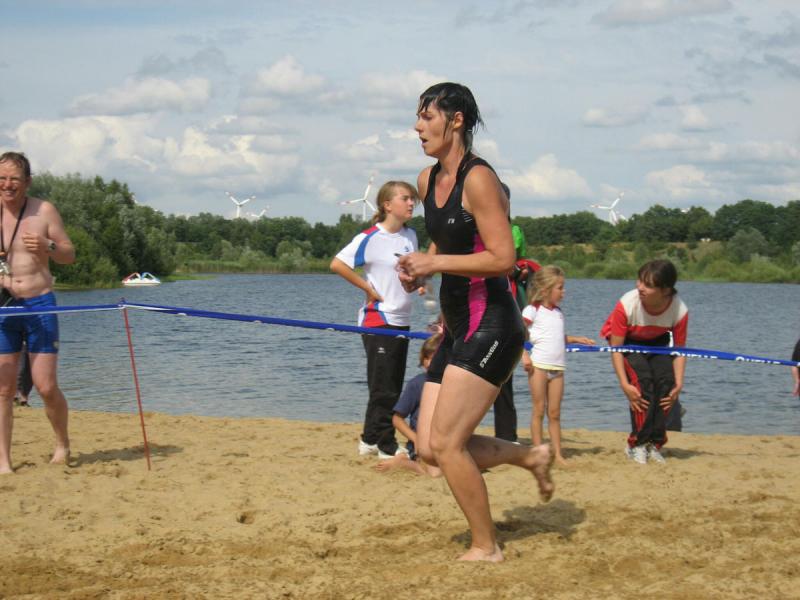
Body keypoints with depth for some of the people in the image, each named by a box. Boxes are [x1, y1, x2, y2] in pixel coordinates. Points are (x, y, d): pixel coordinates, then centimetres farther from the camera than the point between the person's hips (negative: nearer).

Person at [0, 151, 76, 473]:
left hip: (40, 305, -1)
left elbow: (69, 255, 4)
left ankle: (63, 445, 22)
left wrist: (48, 246, -17)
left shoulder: (43, 211, -1)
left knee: (46, 387, -2)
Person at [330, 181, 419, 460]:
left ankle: (370, 440, 24)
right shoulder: (371, 238, -13)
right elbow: (337, 264, -18)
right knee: (384, 388, -3)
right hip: (377, 320, -8)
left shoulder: (410, 235, 9)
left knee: (391, 387, 13)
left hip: (402, 320, 8)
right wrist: (368, 288, -16)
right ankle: (387, 446, 4)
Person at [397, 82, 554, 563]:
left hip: (491, 327, -9)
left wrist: (435, 264, -19)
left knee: (445, 443, -10)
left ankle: (487, 548, 6)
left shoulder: (478, 179, -15)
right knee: (430, 448, 6)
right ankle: (531, 456, 25)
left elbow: (502, 258, -19)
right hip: (459, 328, 9)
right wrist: (420, 267, 6)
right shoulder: (428, 180, 11)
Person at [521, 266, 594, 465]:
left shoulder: (558, 312, 17)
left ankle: (558, 454, 8)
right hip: (539, 365, -6)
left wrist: (577, 339, 15)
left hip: (557, 367, 6)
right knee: (539, 410, -1)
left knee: (554, 413, 7)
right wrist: (523, 355, -19)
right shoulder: (533, 309, -4)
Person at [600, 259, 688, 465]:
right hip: (627, 341, -3)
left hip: (657, 342, 3)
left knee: (666, 383, -16)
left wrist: (678, 384, -25)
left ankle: (654, 444, -1)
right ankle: (636, 444, -12)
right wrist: (624, 384, -34)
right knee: (642, 381, -23)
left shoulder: (680, 311, -29)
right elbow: (616, 347, -27)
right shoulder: (627, 304, -35)